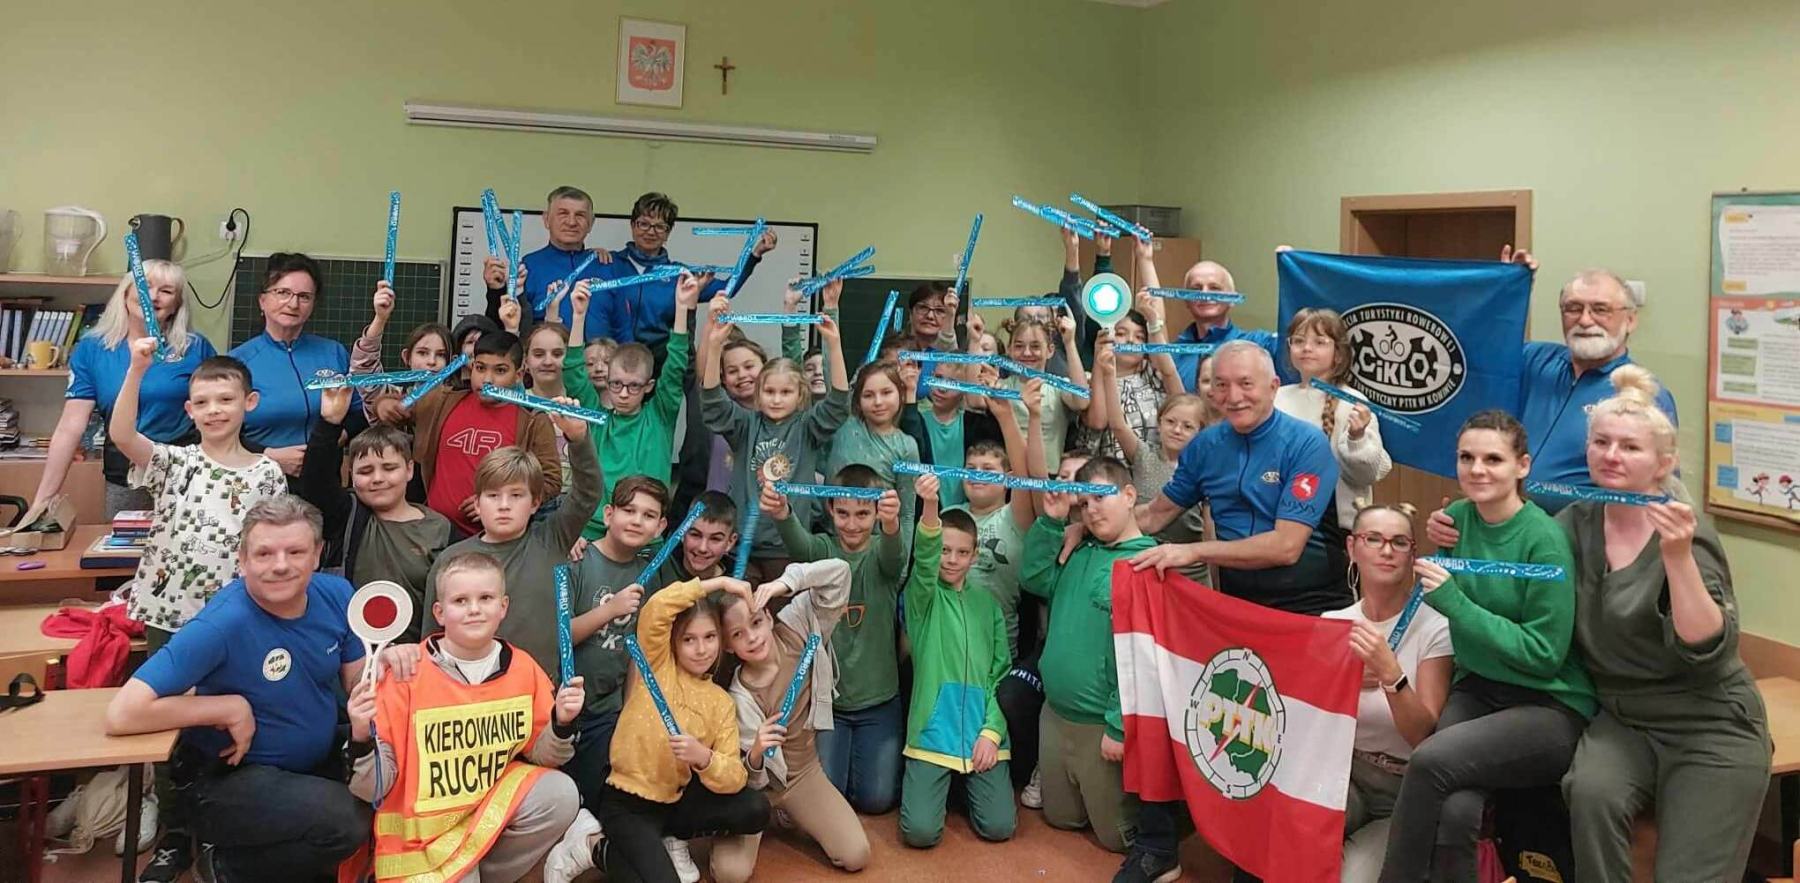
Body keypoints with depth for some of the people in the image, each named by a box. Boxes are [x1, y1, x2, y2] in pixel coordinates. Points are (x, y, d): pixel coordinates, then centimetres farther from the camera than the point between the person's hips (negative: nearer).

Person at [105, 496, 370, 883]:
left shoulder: (335, 593, -8)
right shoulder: (221, 625, -26)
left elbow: (357, 683, 1)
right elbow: (122, 714, -29)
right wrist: (230, 707, -23)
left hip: (320, 760, 7)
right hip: (229, 778, -7)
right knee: (348, 822, -27)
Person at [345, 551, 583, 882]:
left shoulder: (523, 669, -5)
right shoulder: (407, 674, -15)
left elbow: (542, 755, 6)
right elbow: (373, 789, -14)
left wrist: (562, 723, -14)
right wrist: (362, 737, -32)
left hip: (495, 805, 3)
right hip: (422, 832, -3)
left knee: (560, 795, -19)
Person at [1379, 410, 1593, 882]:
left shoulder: (1544, 540, -14)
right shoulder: (1457, 518, 3)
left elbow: (1544, 654, -15)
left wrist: (1452, 601, -20)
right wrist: (1437, 544, 0)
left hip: (1550, 706, -4)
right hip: (1474, 688, 4)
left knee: (1431, 760, -29)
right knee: (1454, 812, -27)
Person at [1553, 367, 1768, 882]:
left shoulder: (1684, 534, -14)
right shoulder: (1577, 522, 0)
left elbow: (1707, 648, -23)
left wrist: (1678, 558, -34)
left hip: (1710, 728, -3)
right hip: (1622, 718, 3)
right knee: (1591, 792, -29)